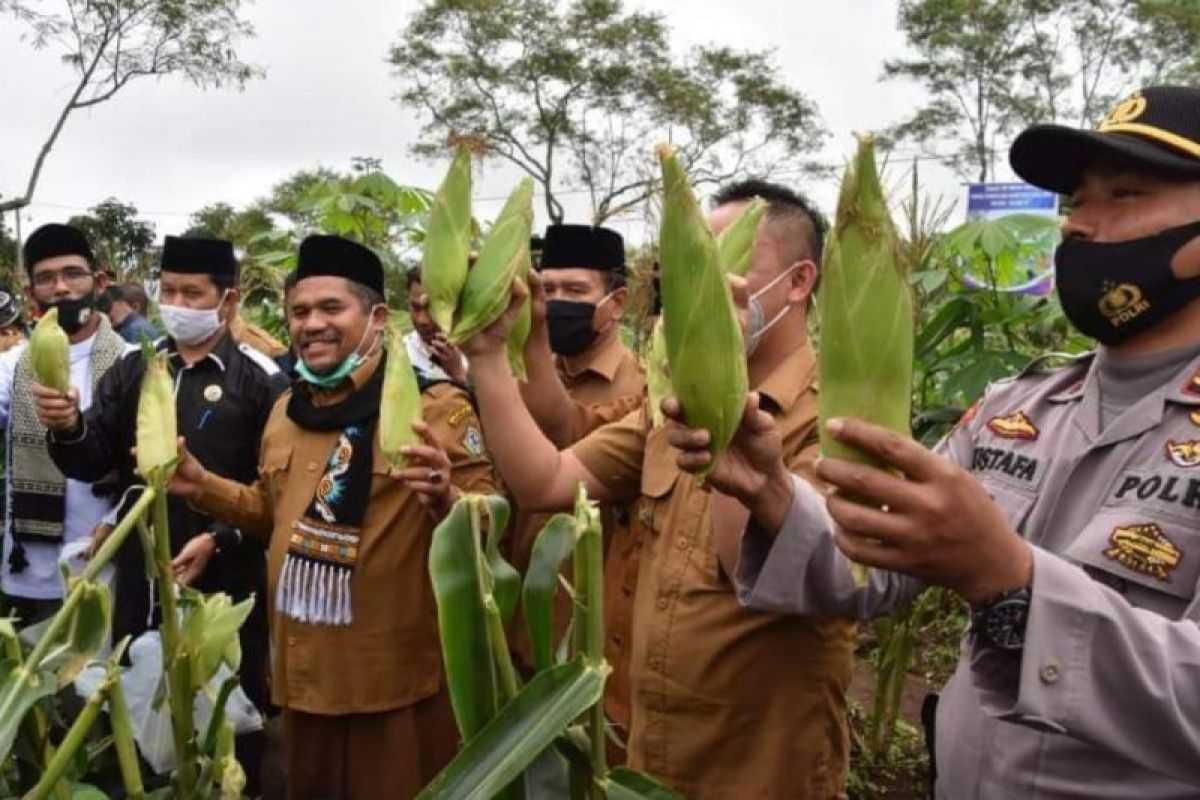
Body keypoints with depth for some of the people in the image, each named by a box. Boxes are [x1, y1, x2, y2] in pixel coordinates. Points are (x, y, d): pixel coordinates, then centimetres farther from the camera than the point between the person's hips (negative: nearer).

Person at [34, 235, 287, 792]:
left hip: (225, 584, -4)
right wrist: (68, 429, -15)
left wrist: (219, 539, -18)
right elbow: (93, 462, 5)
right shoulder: (134, 369, 8)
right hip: (141, 579, 4)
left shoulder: (259, 378, -7)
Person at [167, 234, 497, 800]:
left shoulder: (434, 406, -13)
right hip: (305, 670, 7)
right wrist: (202, 487, 8)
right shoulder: (287, 409, 9)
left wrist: (444, 500, -36)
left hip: (397, 678, -6)